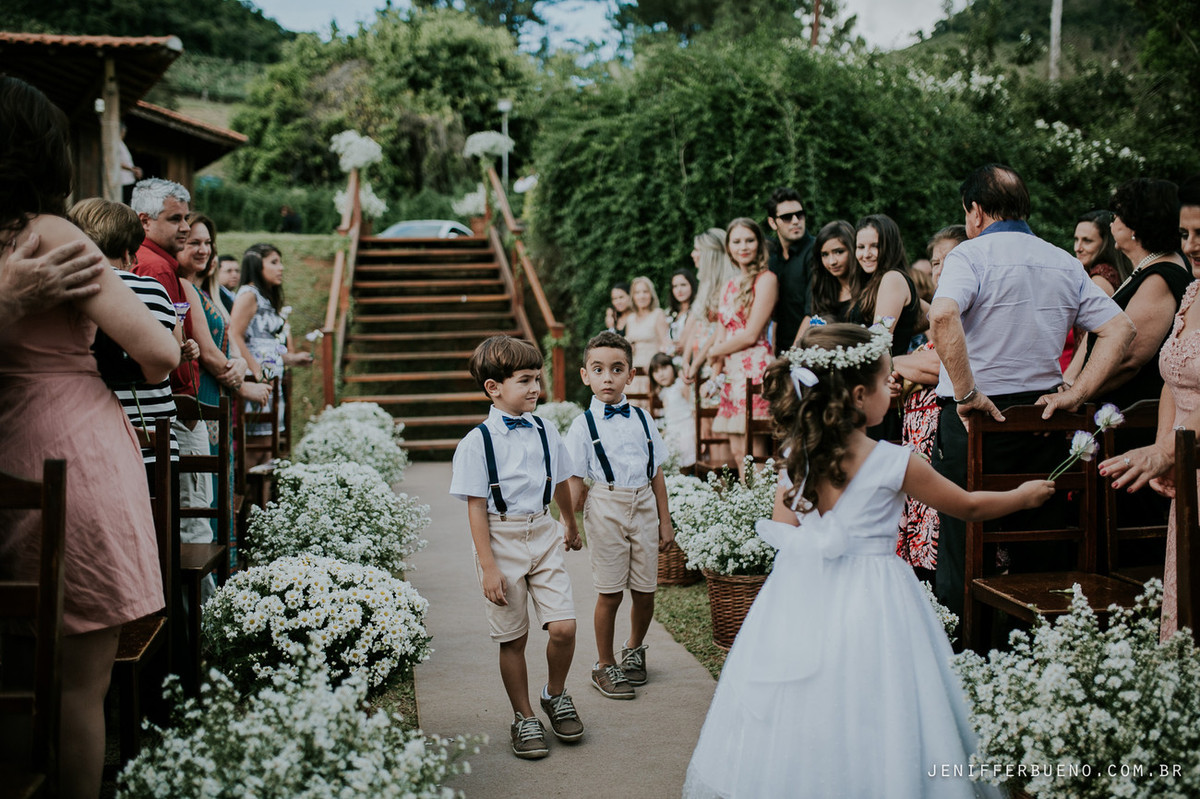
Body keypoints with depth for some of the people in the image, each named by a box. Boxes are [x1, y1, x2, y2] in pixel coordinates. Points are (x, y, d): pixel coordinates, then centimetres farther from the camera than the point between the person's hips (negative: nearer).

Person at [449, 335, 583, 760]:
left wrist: (571, 527, 33)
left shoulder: (546, 433, 3)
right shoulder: (477, 442, -10)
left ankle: (556, 695, 22)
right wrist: (488, 566, -13)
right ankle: (523, 718, 25)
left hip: (544, 535, 3)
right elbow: (476, 507, -11)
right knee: (512, 639, 6)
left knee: (563, 628, -6)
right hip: (502, 540, -3)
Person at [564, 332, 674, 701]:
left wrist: (665, 522, 10)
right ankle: (604, 666, 20)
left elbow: (657, 473, 10)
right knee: (609, 593, 3)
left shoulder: (642, 418, 7)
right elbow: (576, 483, -3)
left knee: (645, 590, 9)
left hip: (644, 506, 3)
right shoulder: (583, 425, -3)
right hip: (607, 507, -3)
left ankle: (634, 649, 36)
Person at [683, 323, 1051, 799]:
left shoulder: (796, 458, -1)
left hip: (803, 599, 5)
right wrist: (1025, 495, 18)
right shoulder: (896, 463, -11)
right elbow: (968, 506, 3)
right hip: (872, 600, -4)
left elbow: (781, 536, 3)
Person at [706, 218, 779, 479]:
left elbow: (751, 335, -11)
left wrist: (715, 352, 2)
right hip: (731, 372, 8)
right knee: (737, 452, 6)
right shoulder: (729, 287, 19)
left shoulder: (766, 279, -5)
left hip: (754, 366, -8)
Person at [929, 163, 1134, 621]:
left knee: (964, 550, 1)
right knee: (1039, 555, 14)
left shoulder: (970, 255, -6)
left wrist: (966, 393, -21)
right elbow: (1121, 329, 7)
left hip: (976, 416, -6)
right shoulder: (1064, 263, 12)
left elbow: (942, 317, -27)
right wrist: (1074, 394, 2)